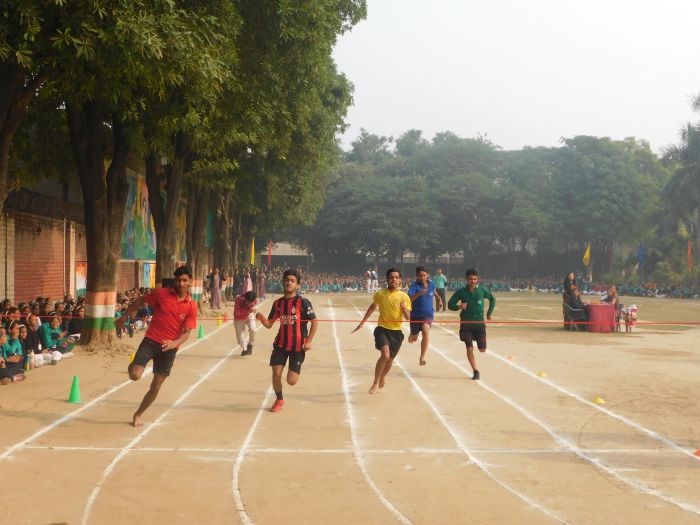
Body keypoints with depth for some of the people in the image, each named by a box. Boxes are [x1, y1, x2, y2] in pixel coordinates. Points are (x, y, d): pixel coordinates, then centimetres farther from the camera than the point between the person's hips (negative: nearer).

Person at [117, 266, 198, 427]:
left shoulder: (191, 306, -4)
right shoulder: (161, 293, -5)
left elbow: (186, 332, -7)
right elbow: (140, 301, 10)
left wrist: (175, 343, -26)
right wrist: (124, 317, 9)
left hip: (169, 348, 1)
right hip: (151, 340, -1)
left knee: (156, 386, 7)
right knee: (135, 375, -19)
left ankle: (138, 414, 29)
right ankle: (133, 365, 18)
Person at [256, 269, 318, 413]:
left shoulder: (303, 302, -11)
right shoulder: (278, 303, 3)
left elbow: (314, 322, -7)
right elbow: (269, 324, 8)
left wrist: (308, 342, -13)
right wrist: (261, 318, -13)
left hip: (298, 347, -4)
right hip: (281, 344, 4)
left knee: (291, 381, -7)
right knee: (276, 374, -5)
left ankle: (295, 370, 32)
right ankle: (279, 400, 23)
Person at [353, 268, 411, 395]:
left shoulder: (404, 297, -4)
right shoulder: (380, 294, -3)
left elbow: (408, 318, -3)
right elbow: (372, 307, 16)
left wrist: (404, 309, -24)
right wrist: (362, 322, 18)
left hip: (396, 331, 2)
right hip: (382, 329, -2)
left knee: (390, 359, 15)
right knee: (385, 354, -24)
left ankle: (382, 377, 47)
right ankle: (375, 383, -9)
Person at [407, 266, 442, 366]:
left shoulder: (431, 284, -4)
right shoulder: (414, 285, -17)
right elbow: (409, 299, -31)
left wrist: (439, 300, 8)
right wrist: (419, 293, -46)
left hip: (428, 314, 1)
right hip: (416, 314, -1)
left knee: (426, 330, -29)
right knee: (414, 338, 16)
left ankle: (422, 358, -28)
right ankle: (412, 335, 59)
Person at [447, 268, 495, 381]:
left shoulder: (482, 290, -4)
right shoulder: (461, 291, -6)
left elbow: (493, 299, 15)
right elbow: (450, 304, 0)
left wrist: (489, 313, 12)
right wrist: (459, 306, -20)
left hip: (479, 323, 1)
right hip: (466, 324, -1)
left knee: (482, 349, -1)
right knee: (469, 349, -6)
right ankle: (476, 371, 9)